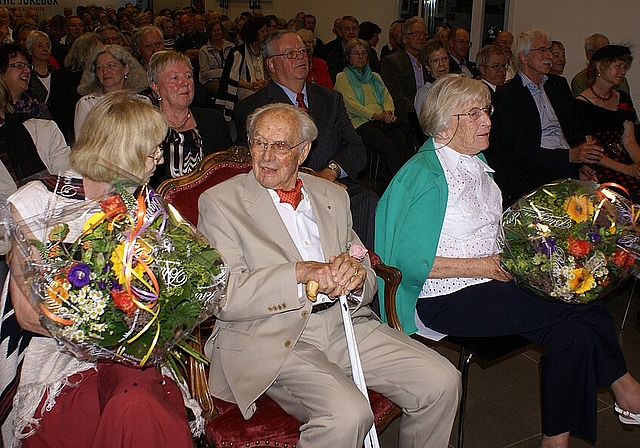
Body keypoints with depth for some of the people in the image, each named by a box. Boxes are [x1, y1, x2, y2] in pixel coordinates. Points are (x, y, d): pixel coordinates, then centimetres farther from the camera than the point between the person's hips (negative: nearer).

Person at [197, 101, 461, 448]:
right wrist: (301, 272, -21)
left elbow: (367, 274, 15)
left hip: (344, 324, 6)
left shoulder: (332, 196, 16)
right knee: (347, 412, -30)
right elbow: (224, 296, -11)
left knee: (442, 382, -8)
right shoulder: (220, 202, 0)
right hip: (271, 340, -5)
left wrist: (356, 274, -11)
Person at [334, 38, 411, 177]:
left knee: (402, 142, -29)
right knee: (387, 145, -34)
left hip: (384, 120, 4)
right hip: (360, 122, -4)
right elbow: (350, 103, -2)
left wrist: (388, 112, -6)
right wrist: (376, 115, -13)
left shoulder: (375, 76, 32)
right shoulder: (342, 77, 13)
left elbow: (387, 97, 19)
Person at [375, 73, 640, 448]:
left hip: (492, 279, 8)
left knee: (573, 332, -14)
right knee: (584, 303, -16)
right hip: (446, 300, -8)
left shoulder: (475, 161, 11)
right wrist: (485, 266, -18)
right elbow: (411, 261, -19)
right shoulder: (425, 175, -15)